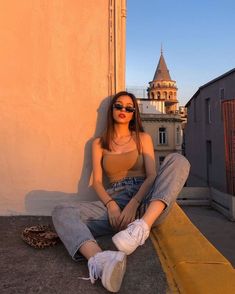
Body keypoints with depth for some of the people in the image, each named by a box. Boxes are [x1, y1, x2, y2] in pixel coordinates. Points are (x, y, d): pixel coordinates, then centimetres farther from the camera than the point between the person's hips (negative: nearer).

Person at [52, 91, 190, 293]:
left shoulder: (143, 138, 14)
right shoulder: (99, 143, 15)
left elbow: (152, 176, 2)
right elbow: (97, 181, 6)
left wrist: (134, 203, -16)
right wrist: (111, 204, -15)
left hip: (146, 203, 0)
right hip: (115, 203, 1)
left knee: (178, 160, -23)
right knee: (61, 213, -23)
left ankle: (143, 226, -41)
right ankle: (100, 260, -53)